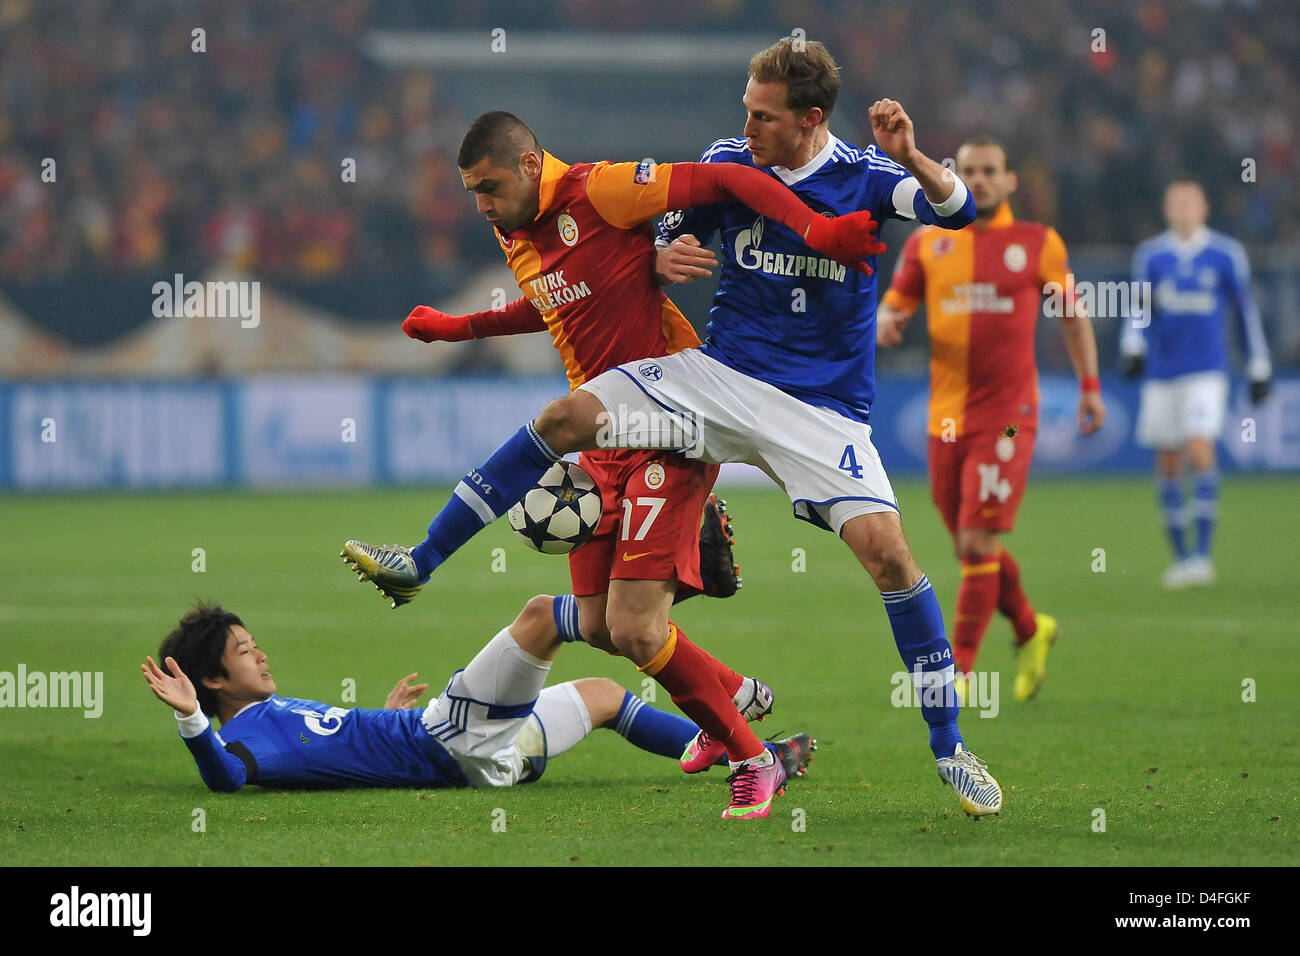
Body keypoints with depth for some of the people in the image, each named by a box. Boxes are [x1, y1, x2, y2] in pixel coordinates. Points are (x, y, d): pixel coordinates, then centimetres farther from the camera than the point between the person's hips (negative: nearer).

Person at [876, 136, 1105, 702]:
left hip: (1008, 415, -4)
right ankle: (1030, 631, 34)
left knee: (979, 541, -12)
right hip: (947, 416, 4)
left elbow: (1073, 314, 14)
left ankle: (959, 670, -6)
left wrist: (1090, 385, 10)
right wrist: (885, 324, -10)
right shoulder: (928, 243, 10)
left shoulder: (1038, 245, 4)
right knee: (967, 546, 10)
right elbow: (894, 306, 14)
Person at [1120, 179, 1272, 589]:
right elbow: (1139, 310, 4)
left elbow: (1245, 310, 9)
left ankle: (1203, 554, -19)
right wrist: (1132, 347, -15)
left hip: (1207, 373, -3)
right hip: (1162, 372, 3)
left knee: (1200, 450, -19)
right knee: (1168, 464, 5)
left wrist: (1259, 367, 10)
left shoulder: (1226, 254, 2)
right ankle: (1180, 555, 18)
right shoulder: (1150, 255, 6)